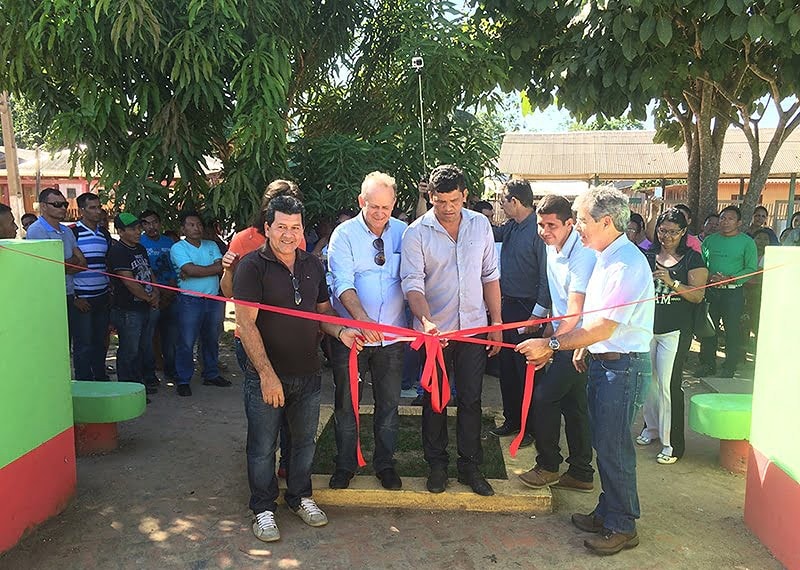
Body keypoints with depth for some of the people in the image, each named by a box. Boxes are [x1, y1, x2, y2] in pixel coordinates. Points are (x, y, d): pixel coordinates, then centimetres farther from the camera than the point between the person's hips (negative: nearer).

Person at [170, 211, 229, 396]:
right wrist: (215, 267, -9)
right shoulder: (178, 248, -2)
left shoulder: (211, 245, 12)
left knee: (211, 340, 14)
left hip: (214, 299, 5)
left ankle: (211, 375, 27)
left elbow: (222, 268, -4)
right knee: (186, 342, -1)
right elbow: (191, 270, -18)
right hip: (190, 300, -5)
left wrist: (194, 272, -13)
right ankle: (183, 381, 9)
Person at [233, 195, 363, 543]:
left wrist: (340, 332, -6)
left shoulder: (312, 265, 7)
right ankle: (263, 508, 28)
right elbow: (246, 324, -16)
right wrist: (267, 374, -21)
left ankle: (300, 496, 39)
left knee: (305, 441, 18)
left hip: (307, 373, 5)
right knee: (263, 446, 9)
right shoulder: (252, 265, -11)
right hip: (266, 376, -5)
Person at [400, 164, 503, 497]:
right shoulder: (416, 233, -8)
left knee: (471, 400, 10)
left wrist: (496, 323, 5)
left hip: (473, 328, 2)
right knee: (434, 400, 11)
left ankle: (470, 466, 25)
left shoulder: (480, 225, 2)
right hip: (434, 330, -2)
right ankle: (437, 464, 27)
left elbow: (490, 276, 7)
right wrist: (426, 321, -32)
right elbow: (412, 283, -15)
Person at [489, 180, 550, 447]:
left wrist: (537, 315, -19)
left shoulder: (538, 230, -17)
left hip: (527, 309, -9)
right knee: (507, 366, 16)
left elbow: (546, 276, -19)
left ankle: (531, 427, 17)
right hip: (507, 305, 9)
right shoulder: (511, 228, 7)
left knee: (526, 370, 2)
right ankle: (512, 419, 31)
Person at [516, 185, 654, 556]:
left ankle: (622, 526, 20)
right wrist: (582, 348, 15)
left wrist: (550, 345, -22)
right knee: (603, 443, 18)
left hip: (623, 367, -9)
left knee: (613, 447, 2)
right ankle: (607, 512, 34)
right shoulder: (605, 258, 10)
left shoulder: (627, 264, -21)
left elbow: (602, 327, -24)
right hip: (602, 361, 9)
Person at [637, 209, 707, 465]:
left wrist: (672, 282, -21)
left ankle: (672, 443, 4)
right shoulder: (648, 256, 9)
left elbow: (698, 295, -8)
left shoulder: (692, 258, 0)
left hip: (674, 331, -4)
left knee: (668, 384, -6)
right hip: (647, 327, 4)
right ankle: (652, 427, 30)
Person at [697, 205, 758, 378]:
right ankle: (707, 365, 20)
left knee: (732, 331, 2)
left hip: (733, 292, -3)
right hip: (710, 291, 3)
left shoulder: (747, 242, -1)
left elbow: (751, 268, -7)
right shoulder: (710, 240, 10)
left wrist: (730, 279, -18)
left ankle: (729, 368, 14)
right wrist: (707, 277, -11)